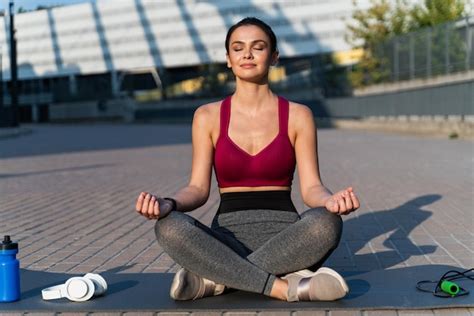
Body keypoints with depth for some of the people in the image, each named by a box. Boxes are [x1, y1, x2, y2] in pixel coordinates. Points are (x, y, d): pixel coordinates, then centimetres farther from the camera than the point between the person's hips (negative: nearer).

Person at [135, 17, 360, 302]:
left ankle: (217, 279, -25)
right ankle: (285, 286, -29)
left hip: (285, 238, 0)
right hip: (229, 236, 0)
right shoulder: (208, 116, 7)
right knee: (170, 227, -30)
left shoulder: (298, 115, 5)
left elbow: (311, 188, 0)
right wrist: (169, 204, -20)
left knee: (326, 223, -33)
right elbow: (199, 188, 3)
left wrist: (331, 201, -25)